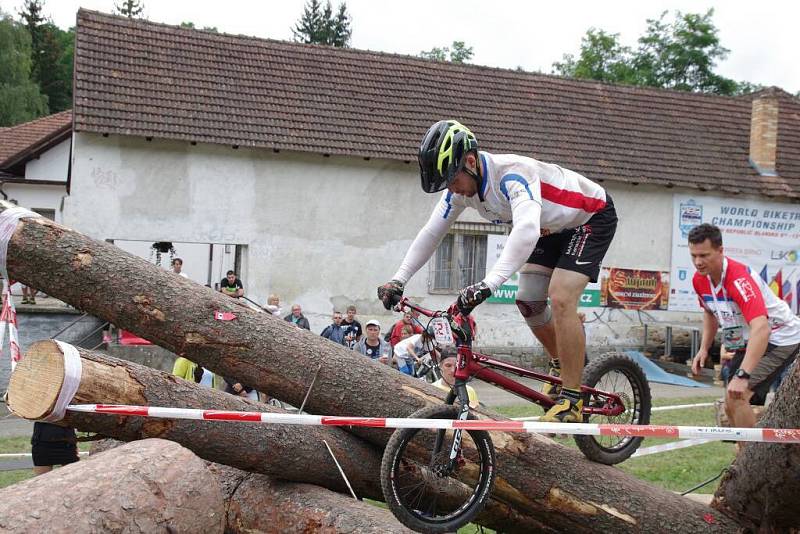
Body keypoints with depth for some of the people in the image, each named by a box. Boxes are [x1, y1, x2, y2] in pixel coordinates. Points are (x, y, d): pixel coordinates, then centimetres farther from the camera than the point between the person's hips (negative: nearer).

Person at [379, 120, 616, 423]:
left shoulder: (512, 174, -39)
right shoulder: (461, 185, -13)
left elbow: (526, 231, -54)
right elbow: (431, 233, -6)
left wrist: (489, 284, -64)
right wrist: (397, 281, -15)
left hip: (592, 217, -8)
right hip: (553, 227, 8)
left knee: (560, 298, -22)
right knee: (528, 302, 1)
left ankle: (571, 400, -14)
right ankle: (562, 365, 27)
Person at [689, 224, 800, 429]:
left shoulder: (739, 278, -32)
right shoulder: (699, 280, -7)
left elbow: (761, 329, -44)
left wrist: (742, 375, -51)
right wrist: (704, 348, 5)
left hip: (780, 339, -9)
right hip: (747, 343, 9)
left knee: (735, 397, -24)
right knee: (731, 407, 10)